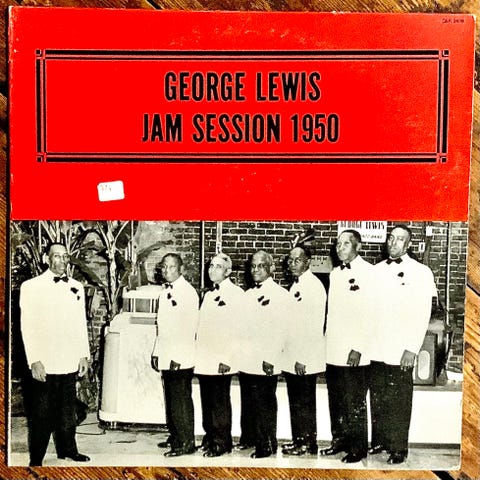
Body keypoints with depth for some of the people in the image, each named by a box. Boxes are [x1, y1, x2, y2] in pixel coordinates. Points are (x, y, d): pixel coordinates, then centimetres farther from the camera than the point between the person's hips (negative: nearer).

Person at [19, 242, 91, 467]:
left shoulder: (77, 287, 11)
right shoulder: (31, 287, -3)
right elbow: (27, 326, -7)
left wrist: (84, 355, 9)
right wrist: (34, 361, -12)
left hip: (70, 362, 4)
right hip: (45, 364, -4)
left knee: (68, 410, 13)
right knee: (42, 414, 3)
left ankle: (67, 449, 28)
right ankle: (36, 459, 15)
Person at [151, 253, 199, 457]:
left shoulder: (188, 292, -10)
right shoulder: (165, 291, 15)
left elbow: (189, 327, -15)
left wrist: (178, 356, -18)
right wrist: (156, 352, 15)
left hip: (180, 359, -8)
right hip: (166, 357, 8)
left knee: (181, 400, -3)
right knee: (170, 399, 13)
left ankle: (187, 442, 5)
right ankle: (175, 437, 23)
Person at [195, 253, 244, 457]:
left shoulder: (236, 294, -7)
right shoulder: (209, 294, 18)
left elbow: (238, 330, -14)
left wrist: (227, 359, -18)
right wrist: (197, 354, 13)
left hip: (221, 361, -7)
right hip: (203, 359, 7)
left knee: (220, 403, 0)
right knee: (207, 402, 12)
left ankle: (221, 443, 11)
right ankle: (210, 438, 24)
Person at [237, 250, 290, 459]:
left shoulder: (280, 294, -4)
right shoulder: (248, 294, 18)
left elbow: (280, 330, -11)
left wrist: (271, 359, -16)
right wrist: (237, 353, 11)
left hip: (265, 363, -6)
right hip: (246, 361, 6)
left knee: (265, 405, 0)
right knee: (249, 404, 10)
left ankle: (267, 445, 11)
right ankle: (251, 440, 21)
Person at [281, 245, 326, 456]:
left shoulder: (313, 286, -13)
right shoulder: (296, 285, 14)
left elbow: (315, 326, -18)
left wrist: (302, 358, -19)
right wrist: (291, 356, 15)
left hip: (304, 359, -8)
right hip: (291, 357, 8)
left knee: (304, 402, 1)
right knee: (295, 401, 14)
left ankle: (308, 444, 12)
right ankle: (298, 440, 23)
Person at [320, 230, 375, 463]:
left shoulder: (368, 273, -8)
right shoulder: (335, 273, 15)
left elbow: (371, 314, -14)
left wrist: (358, 348, -18)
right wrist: (327, 342, 12)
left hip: (354, 353, -7)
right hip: (333, 351, 7)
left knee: (354, 403, 2)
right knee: (336, 402, 14)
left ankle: (358, 448, 14)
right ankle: (339, 440, 26)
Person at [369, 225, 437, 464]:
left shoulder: (420, 272, -2)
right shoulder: (377, 270, 11)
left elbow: (422, 316, -7)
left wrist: (411, 349, -12)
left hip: (400, 352, -4)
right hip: (375, 349, 4)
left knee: (398, 402, 1)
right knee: (377, 398, 10)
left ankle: (399, 448, 13)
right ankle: (379, 440, 23)